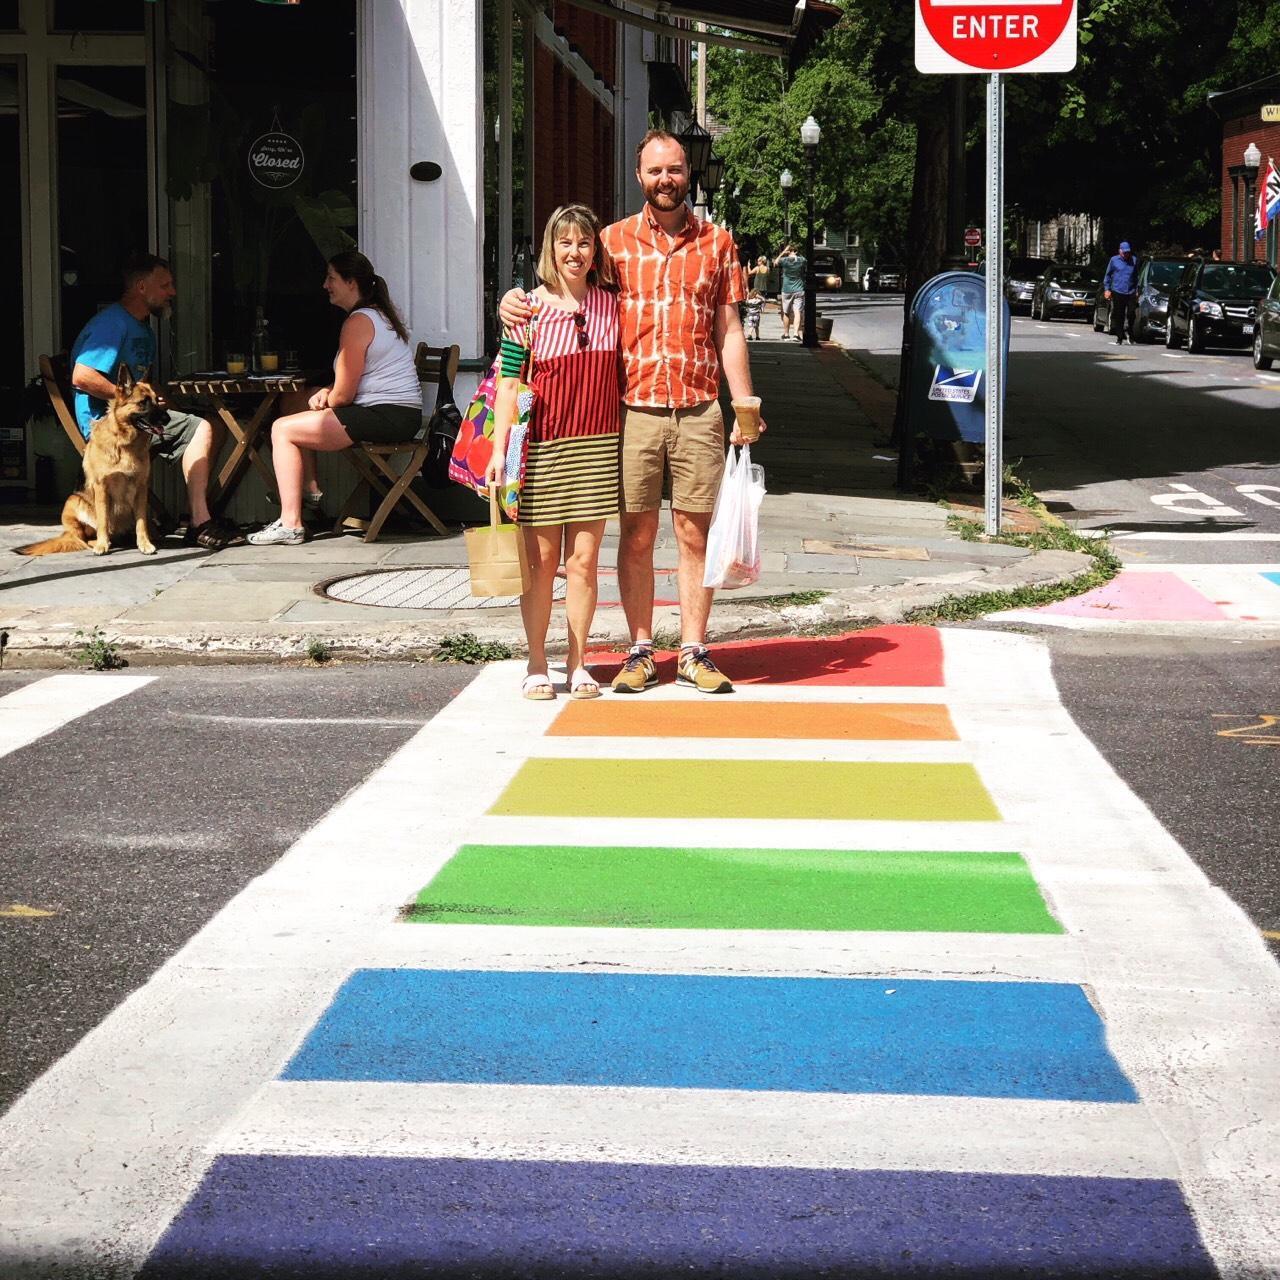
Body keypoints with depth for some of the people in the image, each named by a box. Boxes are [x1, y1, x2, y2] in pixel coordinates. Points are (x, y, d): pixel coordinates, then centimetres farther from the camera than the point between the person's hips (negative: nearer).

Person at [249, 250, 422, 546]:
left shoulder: (358, 322, -15)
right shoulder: (380, 314, 17)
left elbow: (343, 395, -16)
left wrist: (324, 399, 6)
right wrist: (325, 392, 3)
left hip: (387, 418, -11)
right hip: (399, 416, 11)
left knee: (283, 430, -10)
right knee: (295, 401, 23)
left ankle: (290, 524, -14)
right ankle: (310, 489, 21)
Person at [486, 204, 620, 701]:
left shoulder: (612, 305, 6)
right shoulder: (528, 309, -3)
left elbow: (623, 375, 14)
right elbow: (509, 384, -3)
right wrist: (499, 451, -10)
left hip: (597, 448, 2)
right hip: (542, 447, -2)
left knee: (583, 559, 4)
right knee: (541, 558, 3)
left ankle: (577, 664, 13)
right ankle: (536, 665, 12)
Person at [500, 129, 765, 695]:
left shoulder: (716, 242, 9)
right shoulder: (614, 240, 6)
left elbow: (729, 331, 10)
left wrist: (745, 408, 4)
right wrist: (516, 299, -9)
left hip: (698, 411, 0)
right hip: (634, 410, 0)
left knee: (694, 532, 2)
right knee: (636, 533, 3)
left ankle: (693, 652, 9)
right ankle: (640, 652, 12)